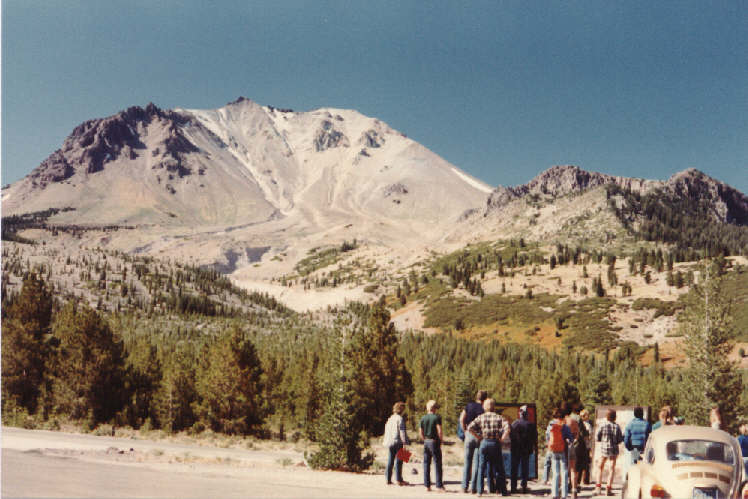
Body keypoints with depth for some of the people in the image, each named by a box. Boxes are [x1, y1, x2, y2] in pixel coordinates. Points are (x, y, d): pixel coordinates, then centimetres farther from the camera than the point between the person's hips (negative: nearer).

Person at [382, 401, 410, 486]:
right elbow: (402, 431, -15)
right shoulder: (400, 418, -10)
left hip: (390, 442, 7)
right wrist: (404, 442, -15)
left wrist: (385, 441, 23)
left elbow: (387, 430, 16)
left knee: (390, 461, 10)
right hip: (398, 442, -7)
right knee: (398, 461, -2)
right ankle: (399, 479, 1)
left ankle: (388, 479, 13)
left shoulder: (390, 418, 12)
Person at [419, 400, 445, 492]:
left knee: (426, 464, 9)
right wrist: (441, 440, -2)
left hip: (426, 442, 5)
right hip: (435, 442, -5)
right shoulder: (437, 417, -10)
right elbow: (439, 431, -16)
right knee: (437, 464, 1)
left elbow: (420, 432, 7)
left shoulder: (423, 418, 5)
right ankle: (439, 485, 0)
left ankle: (427, 485, 10)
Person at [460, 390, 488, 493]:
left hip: (469, 434, 3)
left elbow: (462, 419, -2)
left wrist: (465, 431, 7)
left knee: (467, 461, 10)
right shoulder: (484, 409, -7)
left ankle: (465, 486, 10)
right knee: (476, 462, 3)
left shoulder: (469, 405, 3)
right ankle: (473, 487, 3)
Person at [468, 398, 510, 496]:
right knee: (499, 469, 9)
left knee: (481, 468, 6)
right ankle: (503, 491, 11)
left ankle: (480, 491, 2)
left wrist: (478, 437, 1)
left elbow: (470, 428, -6)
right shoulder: (498, 417, 1)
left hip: (484, 443, 0)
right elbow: (507, 427, -15)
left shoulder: (481, 417, 3)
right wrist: (501, 438, -6)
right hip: (495, 444, 0)